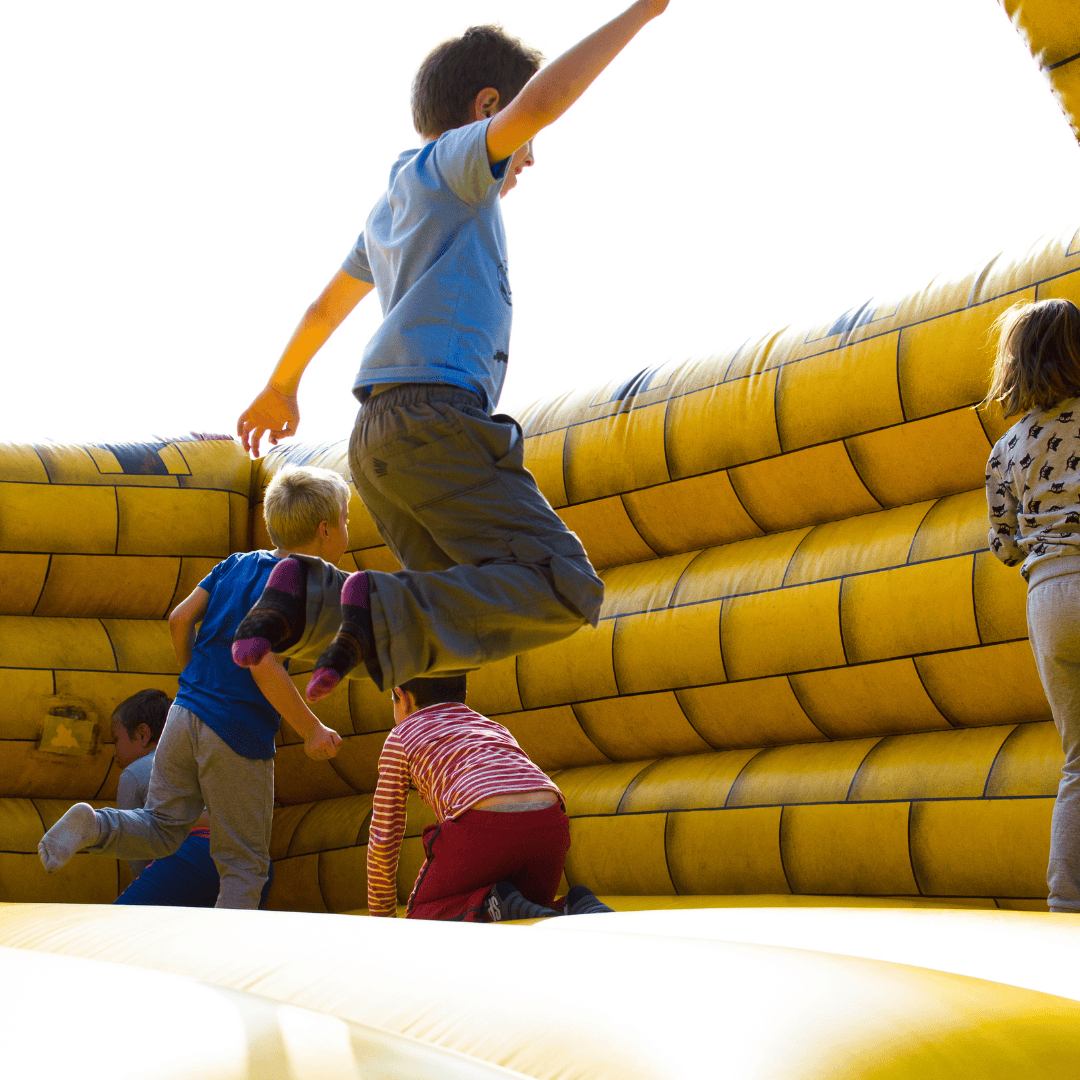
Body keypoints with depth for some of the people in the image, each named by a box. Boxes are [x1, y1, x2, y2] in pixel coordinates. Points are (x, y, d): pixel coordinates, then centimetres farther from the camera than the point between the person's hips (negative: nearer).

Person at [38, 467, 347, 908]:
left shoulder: (237, 564, 11)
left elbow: (180, 618, 10)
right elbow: (263, 664, -23)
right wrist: (311, 730, -16)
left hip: (186, 714, 6)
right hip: (238, 737, -6)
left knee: (162, 829, 16)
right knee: (244, 864, 7)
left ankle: (93, 825, -10)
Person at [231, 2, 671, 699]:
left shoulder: (389, 210, 30)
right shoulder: (448, 161, 5)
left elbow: (326, 306, 42)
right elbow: (542, 101, -14)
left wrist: (282, 386, 57)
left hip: (380, 433, 9)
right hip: (435, 415, -9)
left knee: (464, 616, 7)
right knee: (566, 594, -15)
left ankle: (311, 599, -7)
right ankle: (384, 614, -27)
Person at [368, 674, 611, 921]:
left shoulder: (402, 737, 24)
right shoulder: (495, 730, 38)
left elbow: (383, 836, 22)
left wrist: (382, 916, 34)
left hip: (483, 829, -5)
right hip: (547, 830, 5)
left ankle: (493, 907, -10)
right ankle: (579, 910, -4)